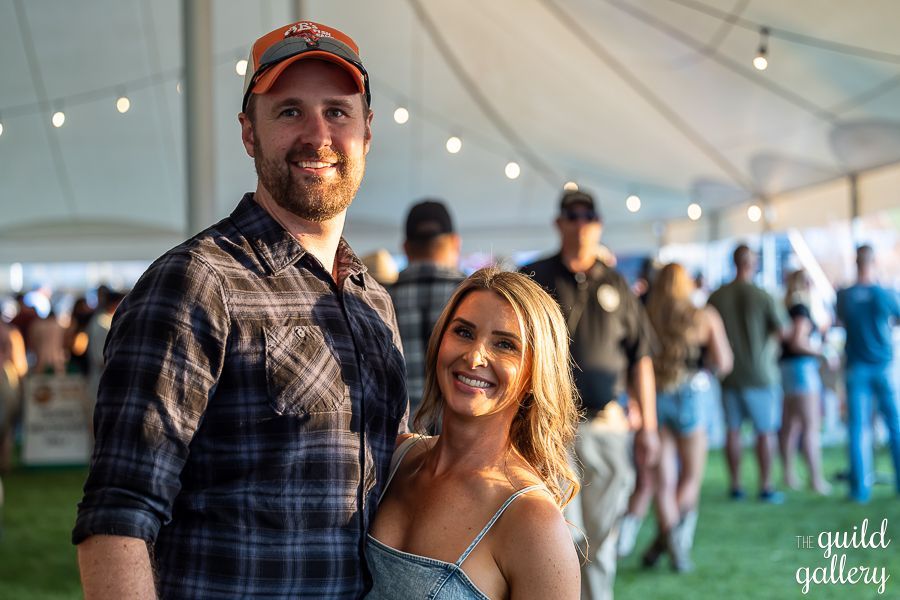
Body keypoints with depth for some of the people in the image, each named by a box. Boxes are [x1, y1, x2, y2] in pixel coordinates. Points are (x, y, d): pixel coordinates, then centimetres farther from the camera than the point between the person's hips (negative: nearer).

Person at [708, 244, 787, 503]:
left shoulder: (717, 297, -2)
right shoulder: (762, 296, -11)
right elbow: (781, 331, -5)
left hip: (729, 374, 3)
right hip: (760, 373, -3)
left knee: (733, 429, 10)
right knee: (765, 431, 4)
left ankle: (735, 486, 13)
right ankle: (766, 487, 5)